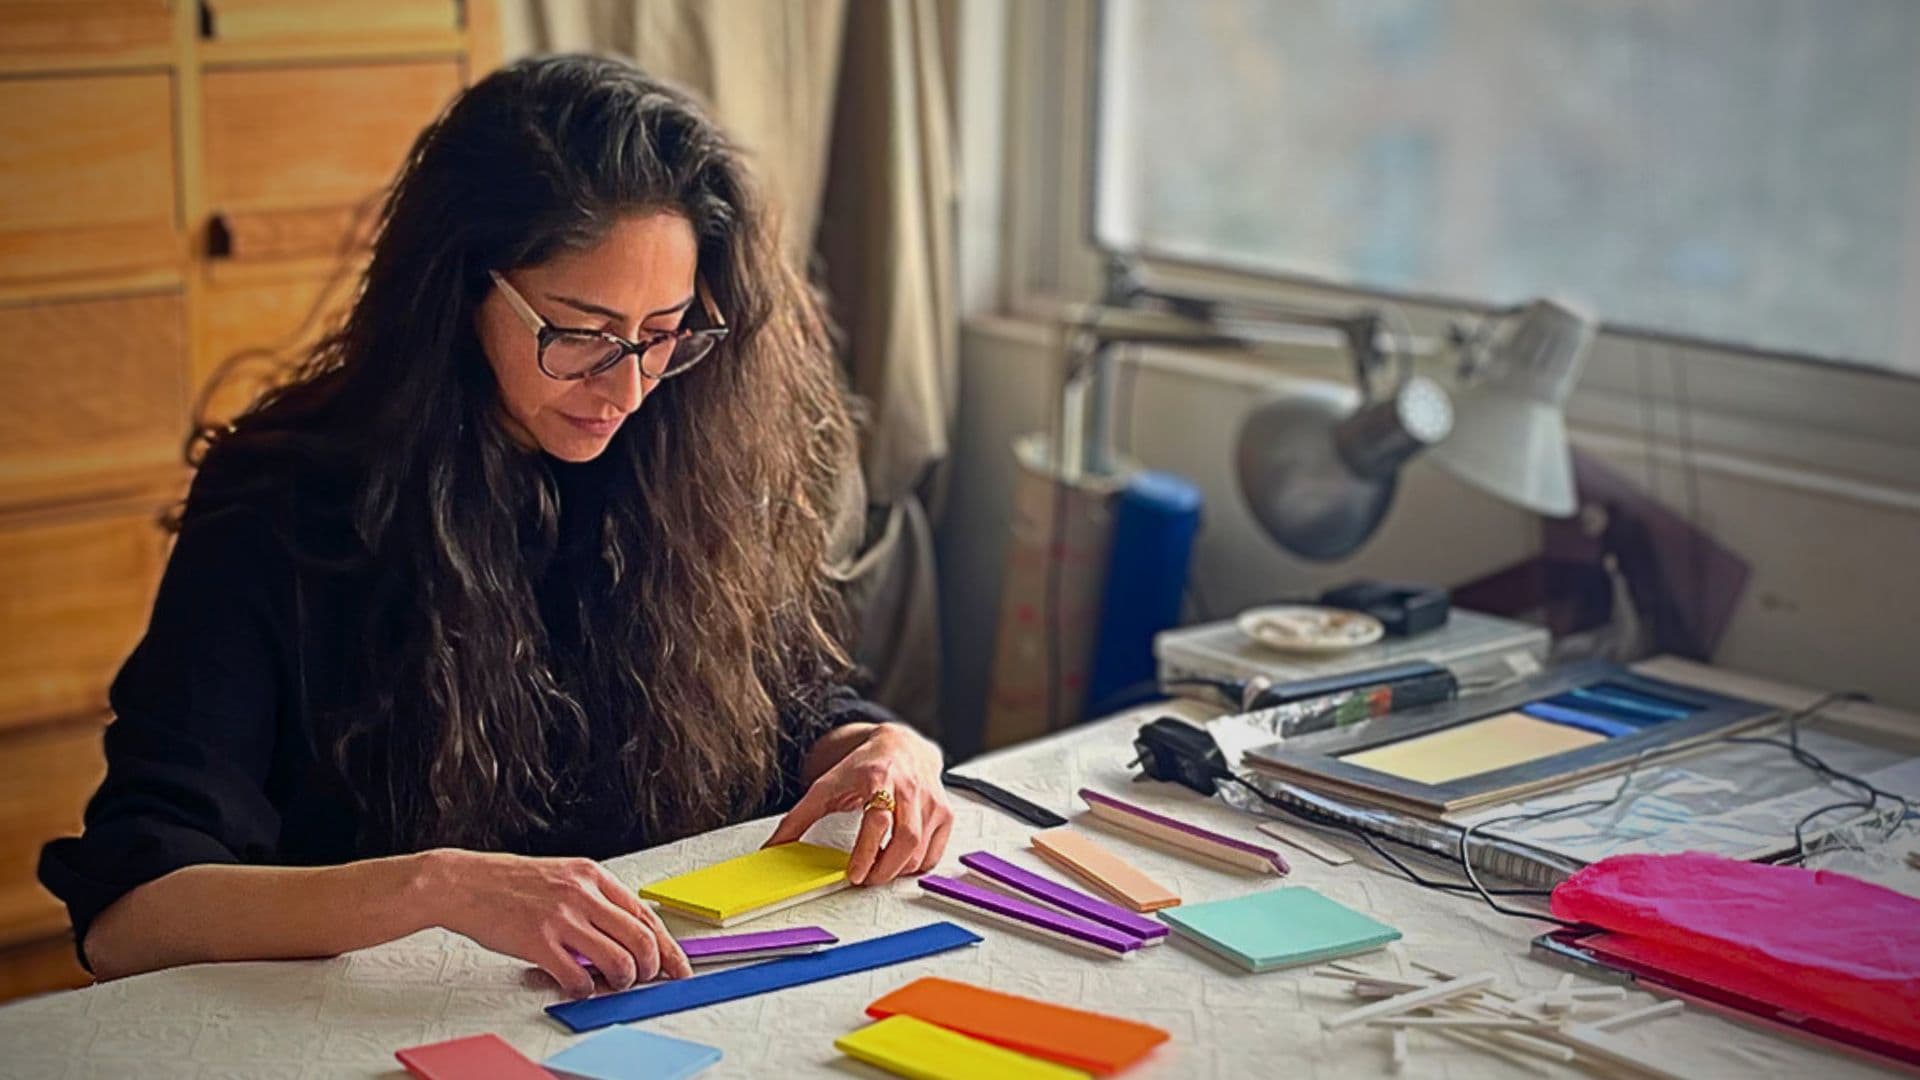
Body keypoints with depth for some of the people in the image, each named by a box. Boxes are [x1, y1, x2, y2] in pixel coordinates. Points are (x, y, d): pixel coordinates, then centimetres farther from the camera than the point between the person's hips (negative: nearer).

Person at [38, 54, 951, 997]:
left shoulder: (694, 480, 0)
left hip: (682, 999, 4)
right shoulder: (284, 511, -13)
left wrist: (884, 750, -9)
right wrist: (437, 886, -34)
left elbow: (799, 709, 14)